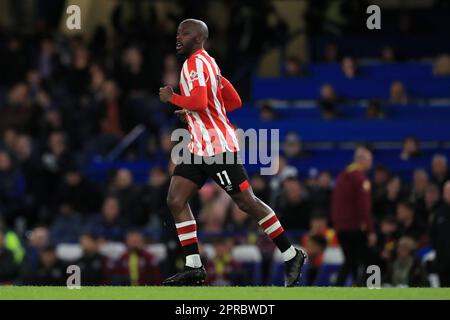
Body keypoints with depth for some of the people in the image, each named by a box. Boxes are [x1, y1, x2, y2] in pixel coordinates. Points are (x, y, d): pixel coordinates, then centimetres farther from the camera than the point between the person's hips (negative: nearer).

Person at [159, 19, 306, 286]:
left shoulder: (197, 63, -13)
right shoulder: (207, 63, 18)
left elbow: (198, 101, -28)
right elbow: (235, 102, 21)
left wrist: (171, 97, -11)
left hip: (218, 148, -10)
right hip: (199, 148, 10)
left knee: (247, 202, -6)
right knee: (176, 200, 1)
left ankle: (292, 256, 2)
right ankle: (194, 268, 0)